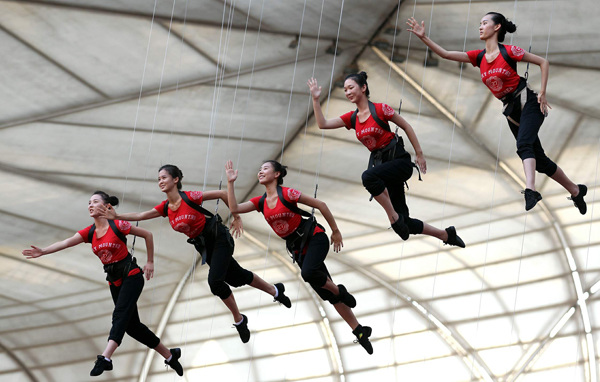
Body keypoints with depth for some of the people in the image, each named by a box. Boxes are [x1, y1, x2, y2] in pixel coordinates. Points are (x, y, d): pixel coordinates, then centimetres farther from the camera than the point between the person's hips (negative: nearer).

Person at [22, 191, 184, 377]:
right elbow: (66, 242, -11)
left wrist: (150, 262, 0)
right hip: (114, 281, 7)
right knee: (132, 325, 8)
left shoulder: (117, 225, -11)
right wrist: (43, 251, -26)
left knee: (120, 315, -23)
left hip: (131, 276, -7)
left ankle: (105, 358, -37)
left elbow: (147, 235, -1)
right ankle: (170, 355, 20)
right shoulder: (89, 232, 4)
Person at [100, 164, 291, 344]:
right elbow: (141, 215, -7)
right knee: (236, 277, 16)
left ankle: (238, 320, -1)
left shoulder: (189, 197, -20)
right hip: (204, 246, 7)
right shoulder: (165, 208, -1)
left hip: (219, 238, -7)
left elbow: (222, 194, -13)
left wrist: (236, 217, -6)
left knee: (215, 280, -20)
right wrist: (116, 216, -21)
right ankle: (275, 290, 38)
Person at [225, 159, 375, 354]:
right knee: (328, 295, 4)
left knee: (308, 273, -35)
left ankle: (339, 291, -6)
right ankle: (359, 331, 11)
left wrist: (335, 231, -6)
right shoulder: (261, 202, 6)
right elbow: (234, 208, -3)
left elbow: (320, 205, -9)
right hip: (297, 248, 6)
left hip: (314, 237, -6)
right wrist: (230, 182, -7)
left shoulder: (286, 194, -13)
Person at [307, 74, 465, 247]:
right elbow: (323, 124, 5)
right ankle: (447, 235, 19)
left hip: (399, 160, -7)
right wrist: (315, 99, -2)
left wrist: (419, 154, -1)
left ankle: (394, 216, -23)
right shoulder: (352, 118, 9)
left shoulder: (380, 109, -8)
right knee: (403, 221, 3)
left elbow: (406, 126, -1)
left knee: (369, 176, -36)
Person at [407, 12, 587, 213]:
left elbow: (543, 62, -4)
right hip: (512, 110, 6)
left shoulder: (508, 51, -10)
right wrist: (423, 37, -7)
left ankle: (530, 190, -44)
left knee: (523, 144, -30)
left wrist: (542, 93, -9)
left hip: (528, 104, -6)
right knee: (540, 162, 8)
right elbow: (446, 54, 1)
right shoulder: (479, 57, 6)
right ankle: (576, 190, 21)